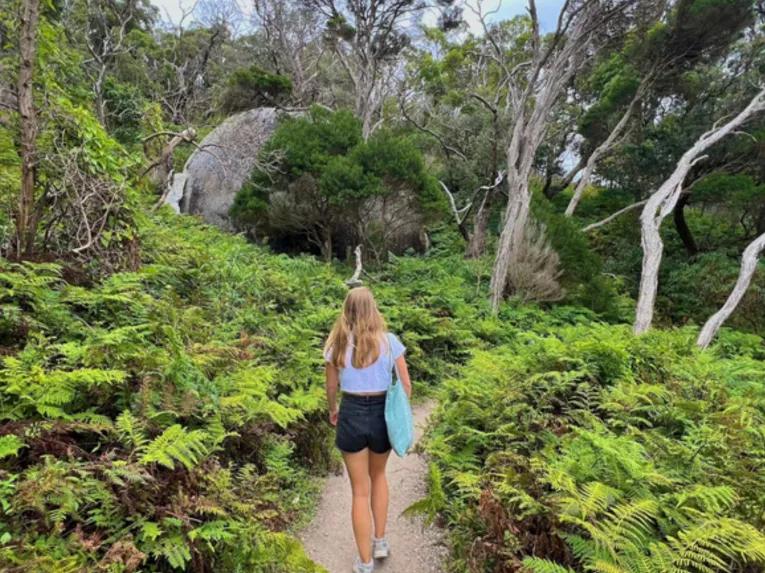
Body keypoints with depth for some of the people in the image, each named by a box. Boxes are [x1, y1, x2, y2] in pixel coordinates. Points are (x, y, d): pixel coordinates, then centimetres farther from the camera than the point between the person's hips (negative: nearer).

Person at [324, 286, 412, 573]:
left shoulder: (337, 342, -5)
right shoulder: (389, 341, -8)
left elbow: (331, 386, 4)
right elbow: (406, 385, -4)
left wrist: (332, 411, 23)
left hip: (351, 415, 0)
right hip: (382, 413, 1)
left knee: (360, 491, 13)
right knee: (378, 476, 29)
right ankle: (380, 542, 35)